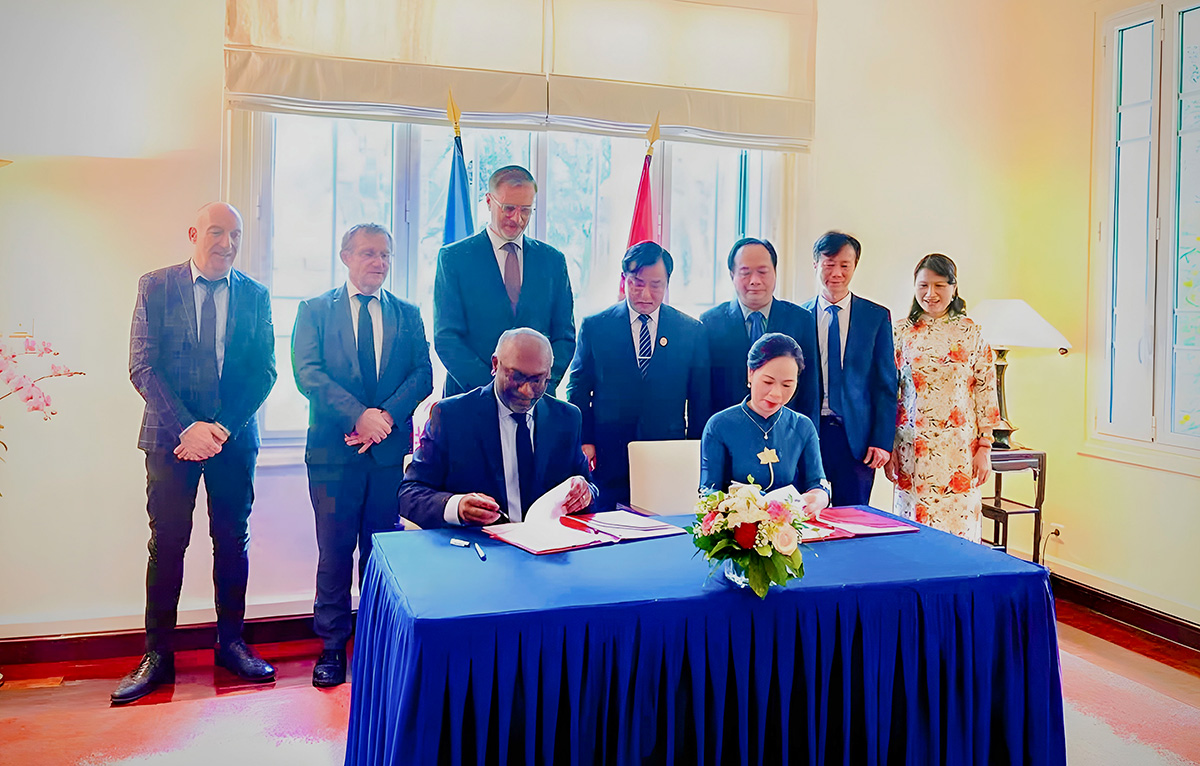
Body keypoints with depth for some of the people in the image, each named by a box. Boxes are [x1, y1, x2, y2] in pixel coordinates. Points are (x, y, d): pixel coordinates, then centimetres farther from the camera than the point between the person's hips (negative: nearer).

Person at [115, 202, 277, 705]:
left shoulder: (255, 295, 6)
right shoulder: (155, 287, 2)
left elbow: (264, 371, 2)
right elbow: (143, 367, -4)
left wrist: (223, 428, -10)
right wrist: (187, 427, -15)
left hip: (235, 437, 2)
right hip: (171, 437, -1)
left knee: (233, 541, 8)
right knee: (166, 544, 2)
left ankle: (231, 643, 22)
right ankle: (158, 655, 13)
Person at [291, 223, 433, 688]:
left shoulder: (408, 315, 12)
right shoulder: (315, 310, 6)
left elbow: (423, 375, 3)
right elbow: (307, 373, -6)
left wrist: (387, 414, -14)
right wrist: (359, 415, -18)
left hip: (390, 450, 2)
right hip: (334, 451, -2)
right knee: (335, 550, 3)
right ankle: (333, 646, 15)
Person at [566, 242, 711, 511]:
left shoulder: (692, 331, 7)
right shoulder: (594, 327, 5)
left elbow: (701, 400, 9)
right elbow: (578, 390, 8)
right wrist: (584, 441, -2)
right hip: (608, 461, 0)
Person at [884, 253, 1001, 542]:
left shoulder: (971, 333, 3)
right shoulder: (902, 332, 5)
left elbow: (987, 392, 4)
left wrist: (984, 447, -1)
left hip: (958, 450, -1)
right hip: (912, 450, 1)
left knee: (958, 531, 0)